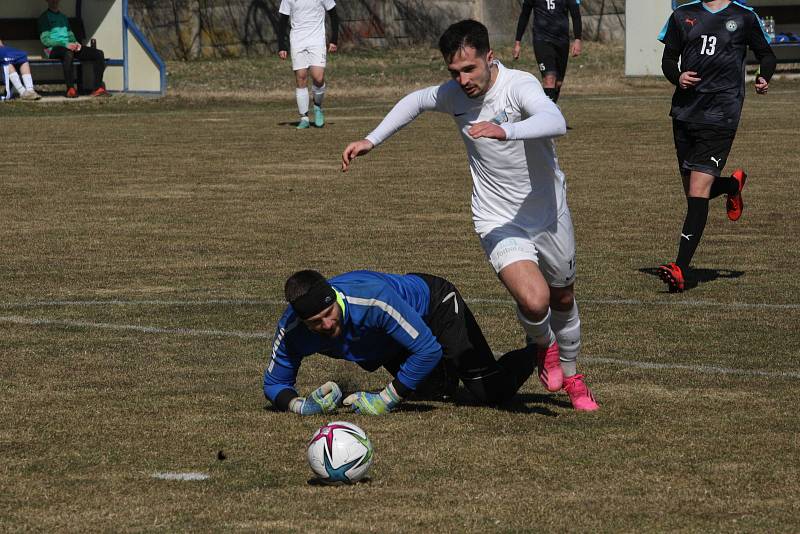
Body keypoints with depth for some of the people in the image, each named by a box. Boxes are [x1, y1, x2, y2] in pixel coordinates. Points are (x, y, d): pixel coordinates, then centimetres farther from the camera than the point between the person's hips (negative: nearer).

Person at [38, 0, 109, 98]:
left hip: (69, 47, 7)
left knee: (99, 54, -11)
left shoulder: (63, 17, 28)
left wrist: (75, 43, 1)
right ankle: (70, 89, -42)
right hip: (54, 48, -7)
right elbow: (44, 39, -6)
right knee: (68, 53, -43)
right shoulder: (45, 17, 6)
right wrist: (65, 44, -16)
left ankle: (97, 88, -17)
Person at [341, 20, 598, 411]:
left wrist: (504, 131, -59)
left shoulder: (519, 85, -23)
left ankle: (571, 376, 48)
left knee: (563, 298, 21)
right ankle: (544, 345, 11)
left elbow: (555, 122, -44)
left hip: (550, 216, 0)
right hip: (499, 223, 0)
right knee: (534, 300, -24)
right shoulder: (453, 96, -9)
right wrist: (371, 141, 10)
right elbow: (416, 101, 15)